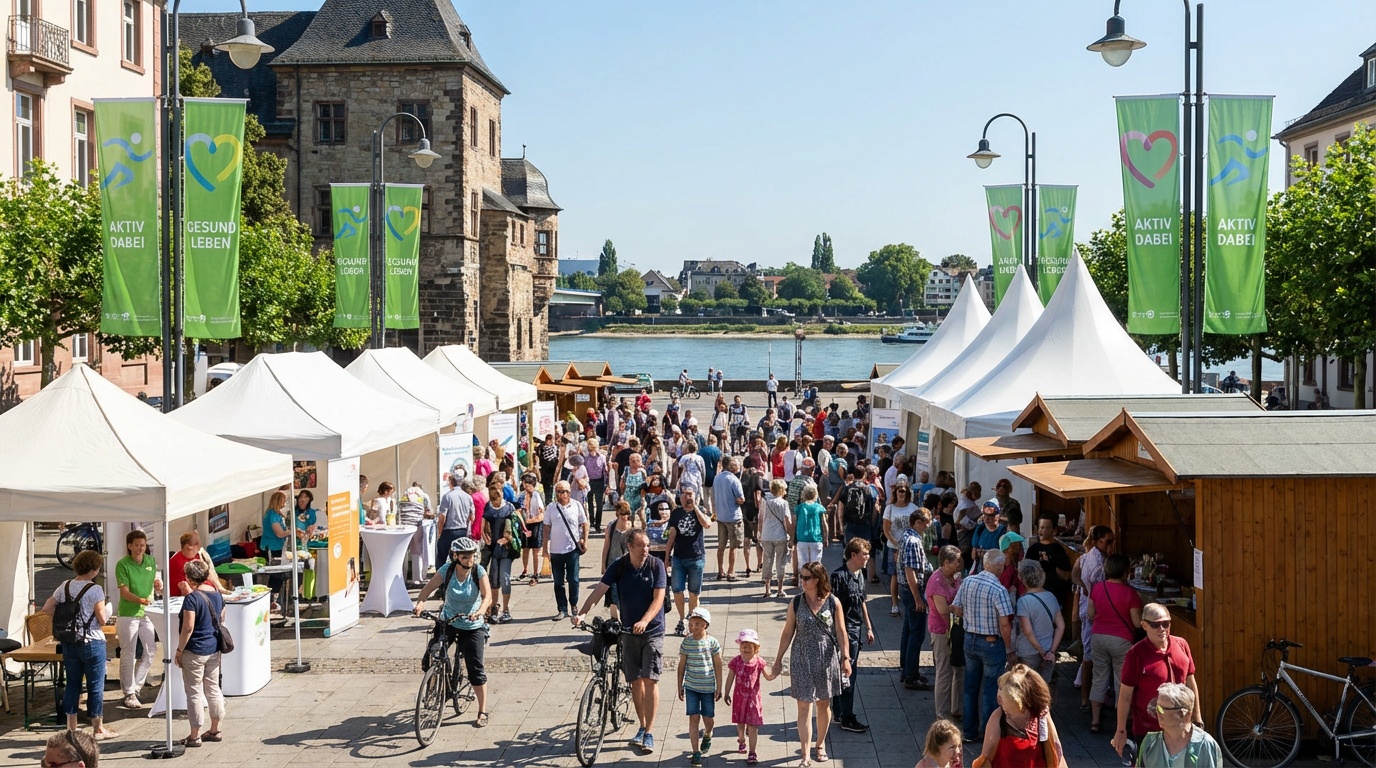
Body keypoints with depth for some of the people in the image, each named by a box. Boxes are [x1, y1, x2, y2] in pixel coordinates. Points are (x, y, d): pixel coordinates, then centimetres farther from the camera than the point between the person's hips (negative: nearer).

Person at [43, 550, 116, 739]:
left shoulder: (65, 587, 2)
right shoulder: (95, 590, -15)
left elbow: (47, 608, 7)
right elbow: (102, 619, -16)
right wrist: (108, 609, 4)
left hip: (69, 643, 6)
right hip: (92, 643, -6)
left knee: (72, 683, 13)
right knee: (96, 686, 5)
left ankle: (71, 727, 18)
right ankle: (98, 728, 12)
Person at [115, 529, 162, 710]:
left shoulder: (151, 561, 6)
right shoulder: (123, 565, -9)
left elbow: (156, 585, 13)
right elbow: (125, 592, -16)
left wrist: (159, 585, -11)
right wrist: (140, 600, -33)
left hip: (147, 613, 5)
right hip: (127, 614, -5)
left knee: (150, 652, 6)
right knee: (128, 655, -2)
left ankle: (135, 687, 20)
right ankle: (129, 694, 5)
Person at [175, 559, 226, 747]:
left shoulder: (192, 598, -18)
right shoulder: (217, 594, 5)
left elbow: (188, 628, -21)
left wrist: (179, 650, -12)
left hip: (195, 651, -7)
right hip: (214, 649, 7)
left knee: (194, 692, 1)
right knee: (213, 687, 16)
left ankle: (195, 735, 6)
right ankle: (214, 730, 24)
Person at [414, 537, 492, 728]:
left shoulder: (479, 571, -15)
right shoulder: (447, 570, -12)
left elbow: (487, 596, -23)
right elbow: (428, 588, -16)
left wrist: (480, 611, -43)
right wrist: (420, 602, -37)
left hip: (472, 626, -2)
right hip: (448, 622, 2)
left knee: (475, 669, -3)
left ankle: (483, 712, 8)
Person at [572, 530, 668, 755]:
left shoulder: (656, 565, -9)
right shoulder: (619, 566, -4)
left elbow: (658, 598, -14)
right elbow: (599, 589, -11)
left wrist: (644, 621, -30)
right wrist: (581, 613, -25)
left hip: (652, 630, -3)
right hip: (628, 631, 3)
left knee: (650, 680, -8)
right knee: (635, 681, 9)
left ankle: (649, 733, -4)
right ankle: (642, 727, 23)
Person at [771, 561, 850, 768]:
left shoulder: (833, 602, -6)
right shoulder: (796, 602, -4)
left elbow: (841, 633, -2)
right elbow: (788, 632, 3)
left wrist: (845, 658, -8)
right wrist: (779, 659, 5)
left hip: (827, 658, 0)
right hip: (802, 659, 0)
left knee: (823, 704, 15)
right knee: (804, 707, -4)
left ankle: (820, 744, 37)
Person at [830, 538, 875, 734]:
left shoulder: (859, 574, 10)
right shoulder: (839, 576, -18)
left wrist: (868, 627, 21)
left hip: (857, 629, 9)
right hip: (846, 630, -9)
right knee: (848, 674, -5)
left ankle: (838, 713, 23)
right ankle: (847, 719, 1)